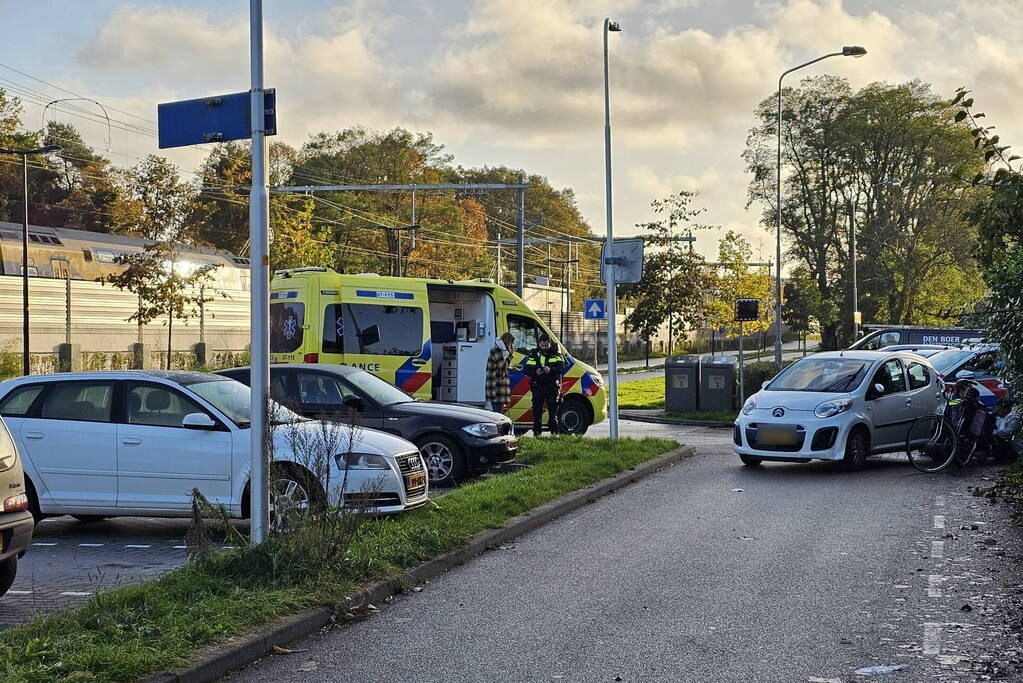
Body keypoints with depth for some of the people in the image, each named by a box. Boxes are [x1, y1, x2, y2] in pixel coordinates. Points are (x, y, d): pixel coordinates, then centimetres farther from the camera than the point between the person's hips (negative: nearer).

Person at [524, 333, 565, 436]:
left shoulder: (556, 354, 5)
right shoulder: (533, 354, 7)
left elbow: (561, 368, -8)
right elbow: (527, 370, 3)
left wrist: (551, 370, -26)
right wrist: (535, 372, -18)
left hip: (553, 387, 0)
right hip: (538, 387, 1)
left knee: (553, 411, 1)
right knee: (537, 410, 1)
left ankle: (554, 432, 7)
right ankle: (536, 433, 5)